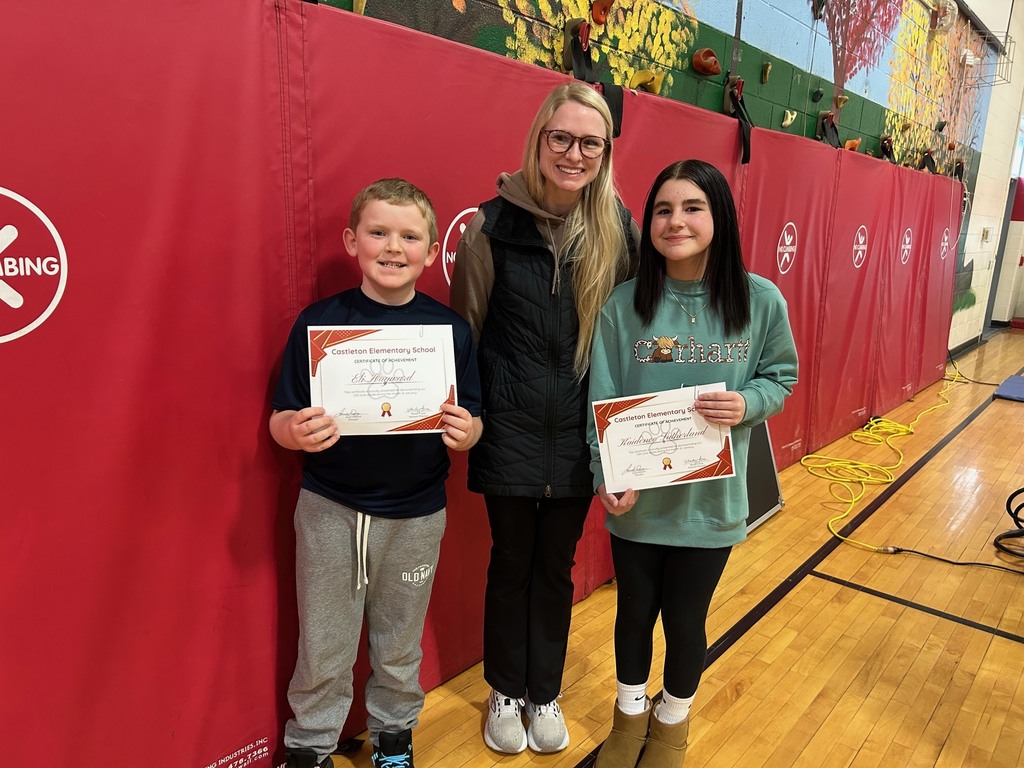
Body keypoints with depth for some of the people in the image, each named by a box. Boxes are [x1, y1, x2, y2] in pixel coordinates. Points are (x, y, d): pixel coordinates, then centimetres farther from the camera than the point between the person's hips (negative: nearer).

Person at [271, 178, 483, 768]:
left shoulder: (451, 328, -4)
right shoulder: (319, 320, -6)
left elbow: (473, 423, 1)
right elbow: (280, 420, -3)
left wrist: (464, 433, -21)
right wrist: (297, 432, -25)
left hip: (416, 514, 1)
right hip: (330, 508, 0)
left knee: (400, 643, 19)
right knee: (323, 647, 13)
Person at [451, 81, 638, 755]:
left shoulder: (620, 230, -2)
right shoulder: (494, 223, -7)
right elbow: (466, 327, 0)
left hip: (579, 430, 2)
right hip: (509, 425, -1)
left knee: (556, 565, 16)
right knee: (511, 562, 14)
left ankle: (545, 694, 39)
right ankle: (506, 692, 38)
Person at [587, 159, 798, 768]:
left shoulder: (761, 301, -8)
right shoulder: (625, 304, -10)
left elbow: (781, 376, 4)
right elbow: (603, 401, -8)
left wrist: (747, 403, -17)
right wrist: (609, 475, -19)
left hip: (711, 499, 0)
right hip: (637, 498, 0)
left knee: (686, 619, 16)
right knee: (635, 611, 18)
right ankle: (631, 713, 48)